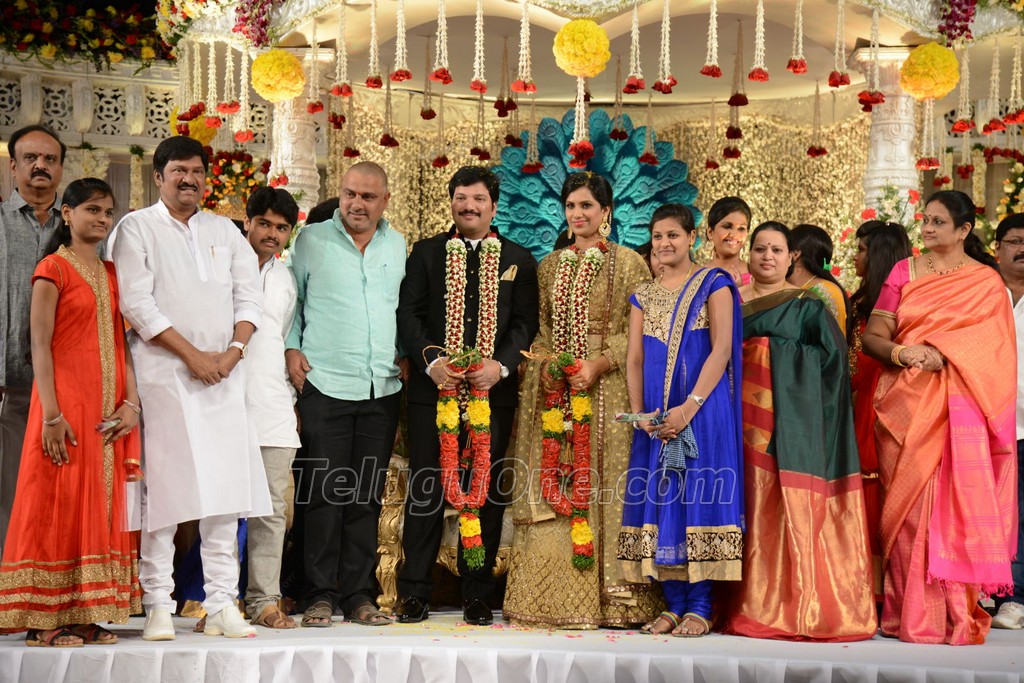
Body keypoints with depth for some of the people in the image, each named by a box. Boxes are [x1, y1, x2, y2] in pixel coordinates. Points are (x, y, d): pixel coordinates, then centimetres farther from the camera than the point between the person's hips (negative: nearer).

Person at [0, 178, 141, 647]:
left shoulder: (111, 274, 15)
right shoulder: (53, 269, -3)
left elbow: (120, 342, 12)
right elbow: (40, 346, -9)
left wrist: (132, 403, 0)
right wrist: (51, 416, -16)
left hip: (108, 411, 6)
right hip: (66, 402, -6)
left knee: (101, 506, 7)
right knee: (57, 504, -4)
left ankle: (86, 615, 14)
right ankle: (45, 620, 3)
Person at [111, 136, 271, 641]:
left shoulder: (224, 230, 18)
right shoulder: (137, 228, 4)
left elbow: (248, 295, 13)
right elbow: (137, 303, -6)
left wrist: (233, 352, -4)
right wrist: (192, 354, -10)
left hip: (224, 374, 4)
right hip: (165, 373, -4)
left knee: (225, 490, 1)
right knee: (164, 487, -7)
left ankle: (221, 605, 6)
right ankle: (158, 606, 0)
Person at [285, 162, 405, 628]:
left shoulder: (396, 245, 13)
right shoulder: (311, 240, 4)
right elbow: (291, 299, 9)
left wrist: (405, 353, 8)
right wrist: (291, 347, -3)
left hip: (382, 389, 3)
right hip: (325, 385, -3)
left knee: (367, 497, 7)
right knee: (324, 493, -4)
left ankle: (358, 594, 14)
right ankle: (321, 594, 5)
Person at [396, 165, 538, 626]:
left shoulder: (518, 260, 11)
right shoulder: (426, 253, 11)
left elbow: (526, 322, 6)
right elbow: (407, 314, 4)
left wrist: (502, 364, -10)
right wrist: (430, 360, -10)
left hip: (493, 392, 1)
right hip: (434, 388, 0)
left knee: (487, 490, 3)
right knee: (427, 488, 0)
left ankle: (477, 594, 12)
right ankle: (414, 593, 8)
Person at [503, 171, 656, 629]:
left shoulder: (629, 263, 1)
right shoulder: (550, 266, 16)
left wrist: (598, 364, -16)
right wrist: (545, 362, -2)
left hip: (606, 389, -4)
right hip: (554, 392, 4)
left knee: (601, 486, -6)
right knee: (550, 486, 0)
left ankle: (608, 599, 1)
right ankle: (552, 599, 6)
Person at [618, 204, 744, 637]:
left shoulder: (713, 285, 1)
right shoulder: (644, 295, 16)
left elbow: (722, 349, -8)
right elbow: (634, 358, 11)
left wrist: (689, 407, -17)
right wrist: (639, 413, -4)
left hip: (702, 408, -5)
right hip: (655, 417, 5)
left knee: (698, 497, -6)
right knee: (660, 498, 3)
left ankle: (700, 607, -1)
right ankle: (673, 605, 10)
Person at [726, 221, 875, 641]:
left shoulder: (806, 305, 8)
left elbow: (833, 354, 0)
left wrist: (790, 363, -6)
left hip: (788, 414, -3)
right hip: (744, 414, 3)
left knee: (790, 499, -9)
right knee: (750, 500, 1)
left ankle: (796, 606, -7)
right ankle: (751, 603, 5)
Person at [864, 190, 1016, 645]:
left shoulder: (986, 282, 6)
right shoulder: (903, 272, 12)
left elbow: (991, 349, -1)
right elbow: (872, 335, 6)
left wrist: (939, 356, -15)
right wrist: (900, 353, -14)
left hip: (956, 407, -2)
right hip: (904, 402, 2)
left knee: (953, 505, -8)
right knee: (906, 504, 0)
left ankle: (954, 615, -2)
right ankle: (909, 613, 6)